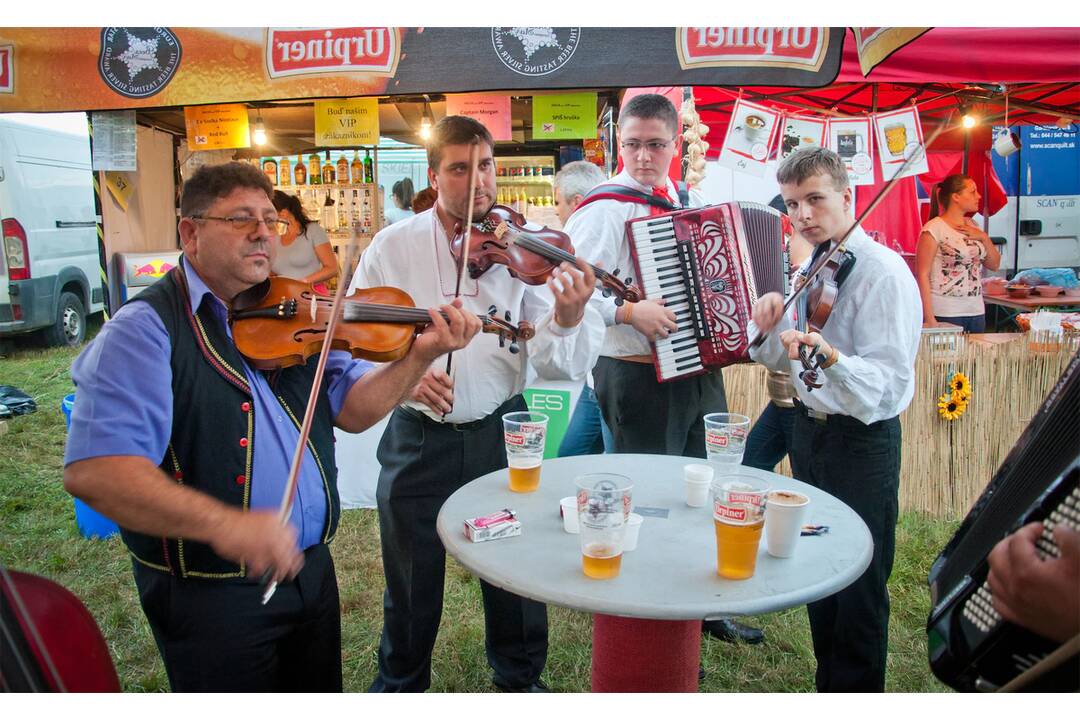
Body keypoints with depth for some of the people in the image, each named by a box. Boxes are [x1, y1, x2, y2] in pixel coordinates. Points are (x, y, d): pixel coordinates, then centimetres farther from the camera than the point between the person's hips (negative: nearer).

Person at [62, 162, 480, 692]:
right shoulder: (147, 329, -15)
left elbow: (354, 410, -1)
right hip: (210, 593, -6)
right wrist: (222, 523, -37)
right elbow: (91, 470, -25)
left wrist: (420, 355, -17)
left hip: (309, 567, 6)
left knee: (320, 694, 23)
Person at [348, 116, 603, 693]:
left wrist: (568, 320, -34)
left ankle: (520, 679, 44)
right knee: (411, 585, 17)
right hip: (419, 440, 0)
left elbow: (558, 367, -13)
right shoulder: (394, 246, -4)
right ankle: (400, 684, 45)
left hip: (500, 434, 0)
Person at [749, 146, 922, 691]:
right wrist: (770, 330, -9)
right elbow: (782, 362, 12)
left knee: (858, 585, 5)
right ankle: (828, 683, 40)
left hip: (861, 442, -8)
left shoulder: (884, 272, -17)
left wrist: (829, 356, -43)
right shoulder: (808, 269, 7)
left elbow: (890, 384, -26)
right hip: (809, 430, 8)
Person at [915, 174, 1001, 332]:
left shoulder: (972, 225, 12)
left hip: (976, 311, 7)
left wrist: (984, 237, -1)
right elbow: (922, 275, -13)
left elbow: (994, 265, 16)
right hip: (945, 314, -7)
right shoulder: (934, 229, -10)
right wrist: (929, 318, -18)